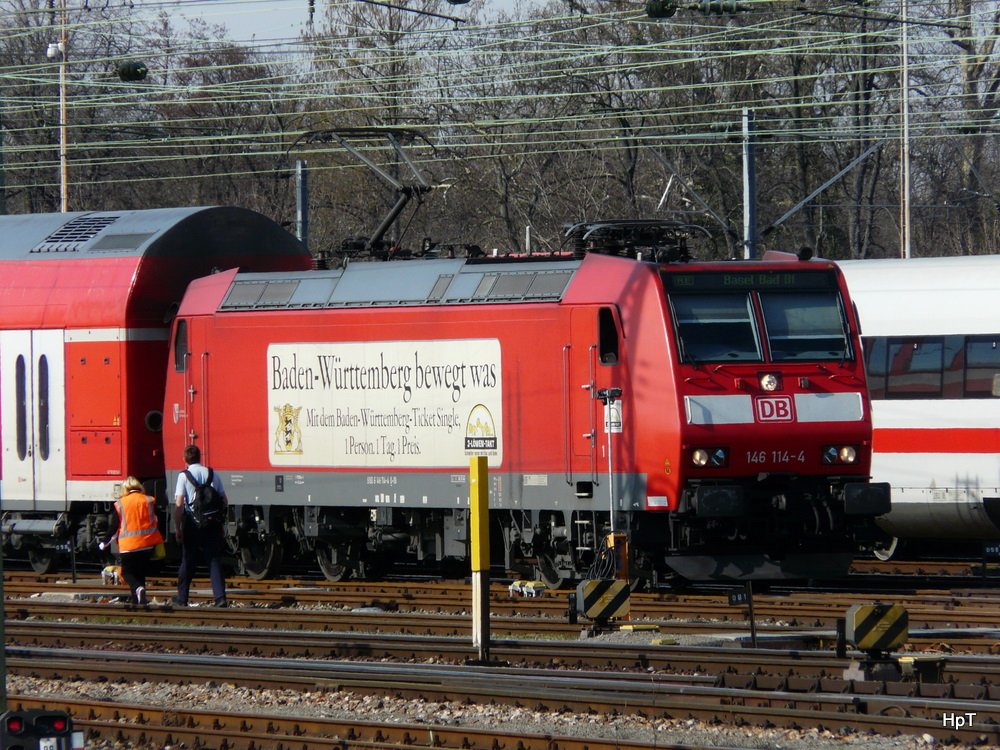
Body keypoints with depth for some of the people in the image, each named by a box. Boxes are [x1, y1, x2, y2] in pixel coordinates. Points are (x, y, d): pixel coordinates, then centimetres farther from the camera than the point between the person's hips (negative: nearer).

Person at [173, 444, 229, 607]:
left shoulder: (184, 476, -6)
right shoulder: (212, 474, 5)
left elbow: (179, 504, -12)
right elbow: (224, 501, 7)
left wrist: (177, 528, -7)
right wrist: (222, 524, 16)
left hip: (192, 522, -2)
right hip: (212, 524, 2)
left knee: (188, 561, 10)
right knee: (214, 560, 2)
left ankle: (182, 598, 19)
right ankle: (220, 598, -10)